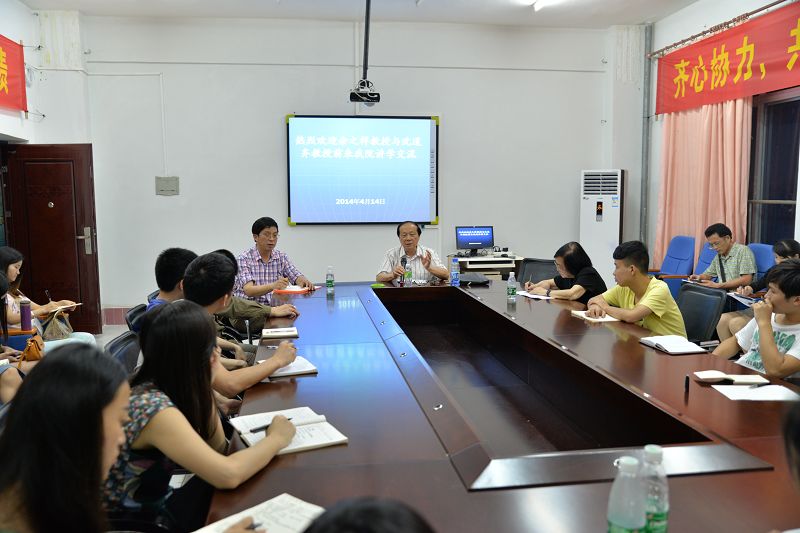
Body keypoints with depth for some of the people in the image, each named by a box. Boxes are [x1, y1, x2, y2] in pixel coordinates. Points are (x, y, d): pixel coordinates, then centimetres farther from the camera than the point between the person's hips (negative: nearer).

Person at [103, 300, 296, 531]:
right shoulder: (154, 408, -31)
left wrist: (204, 390, -10)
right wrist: (276, 439, -18)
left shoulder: (166, 386, -6)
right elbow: (228, 475, -33)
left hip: (155, 504, 7)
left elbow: (216, 450, 2)